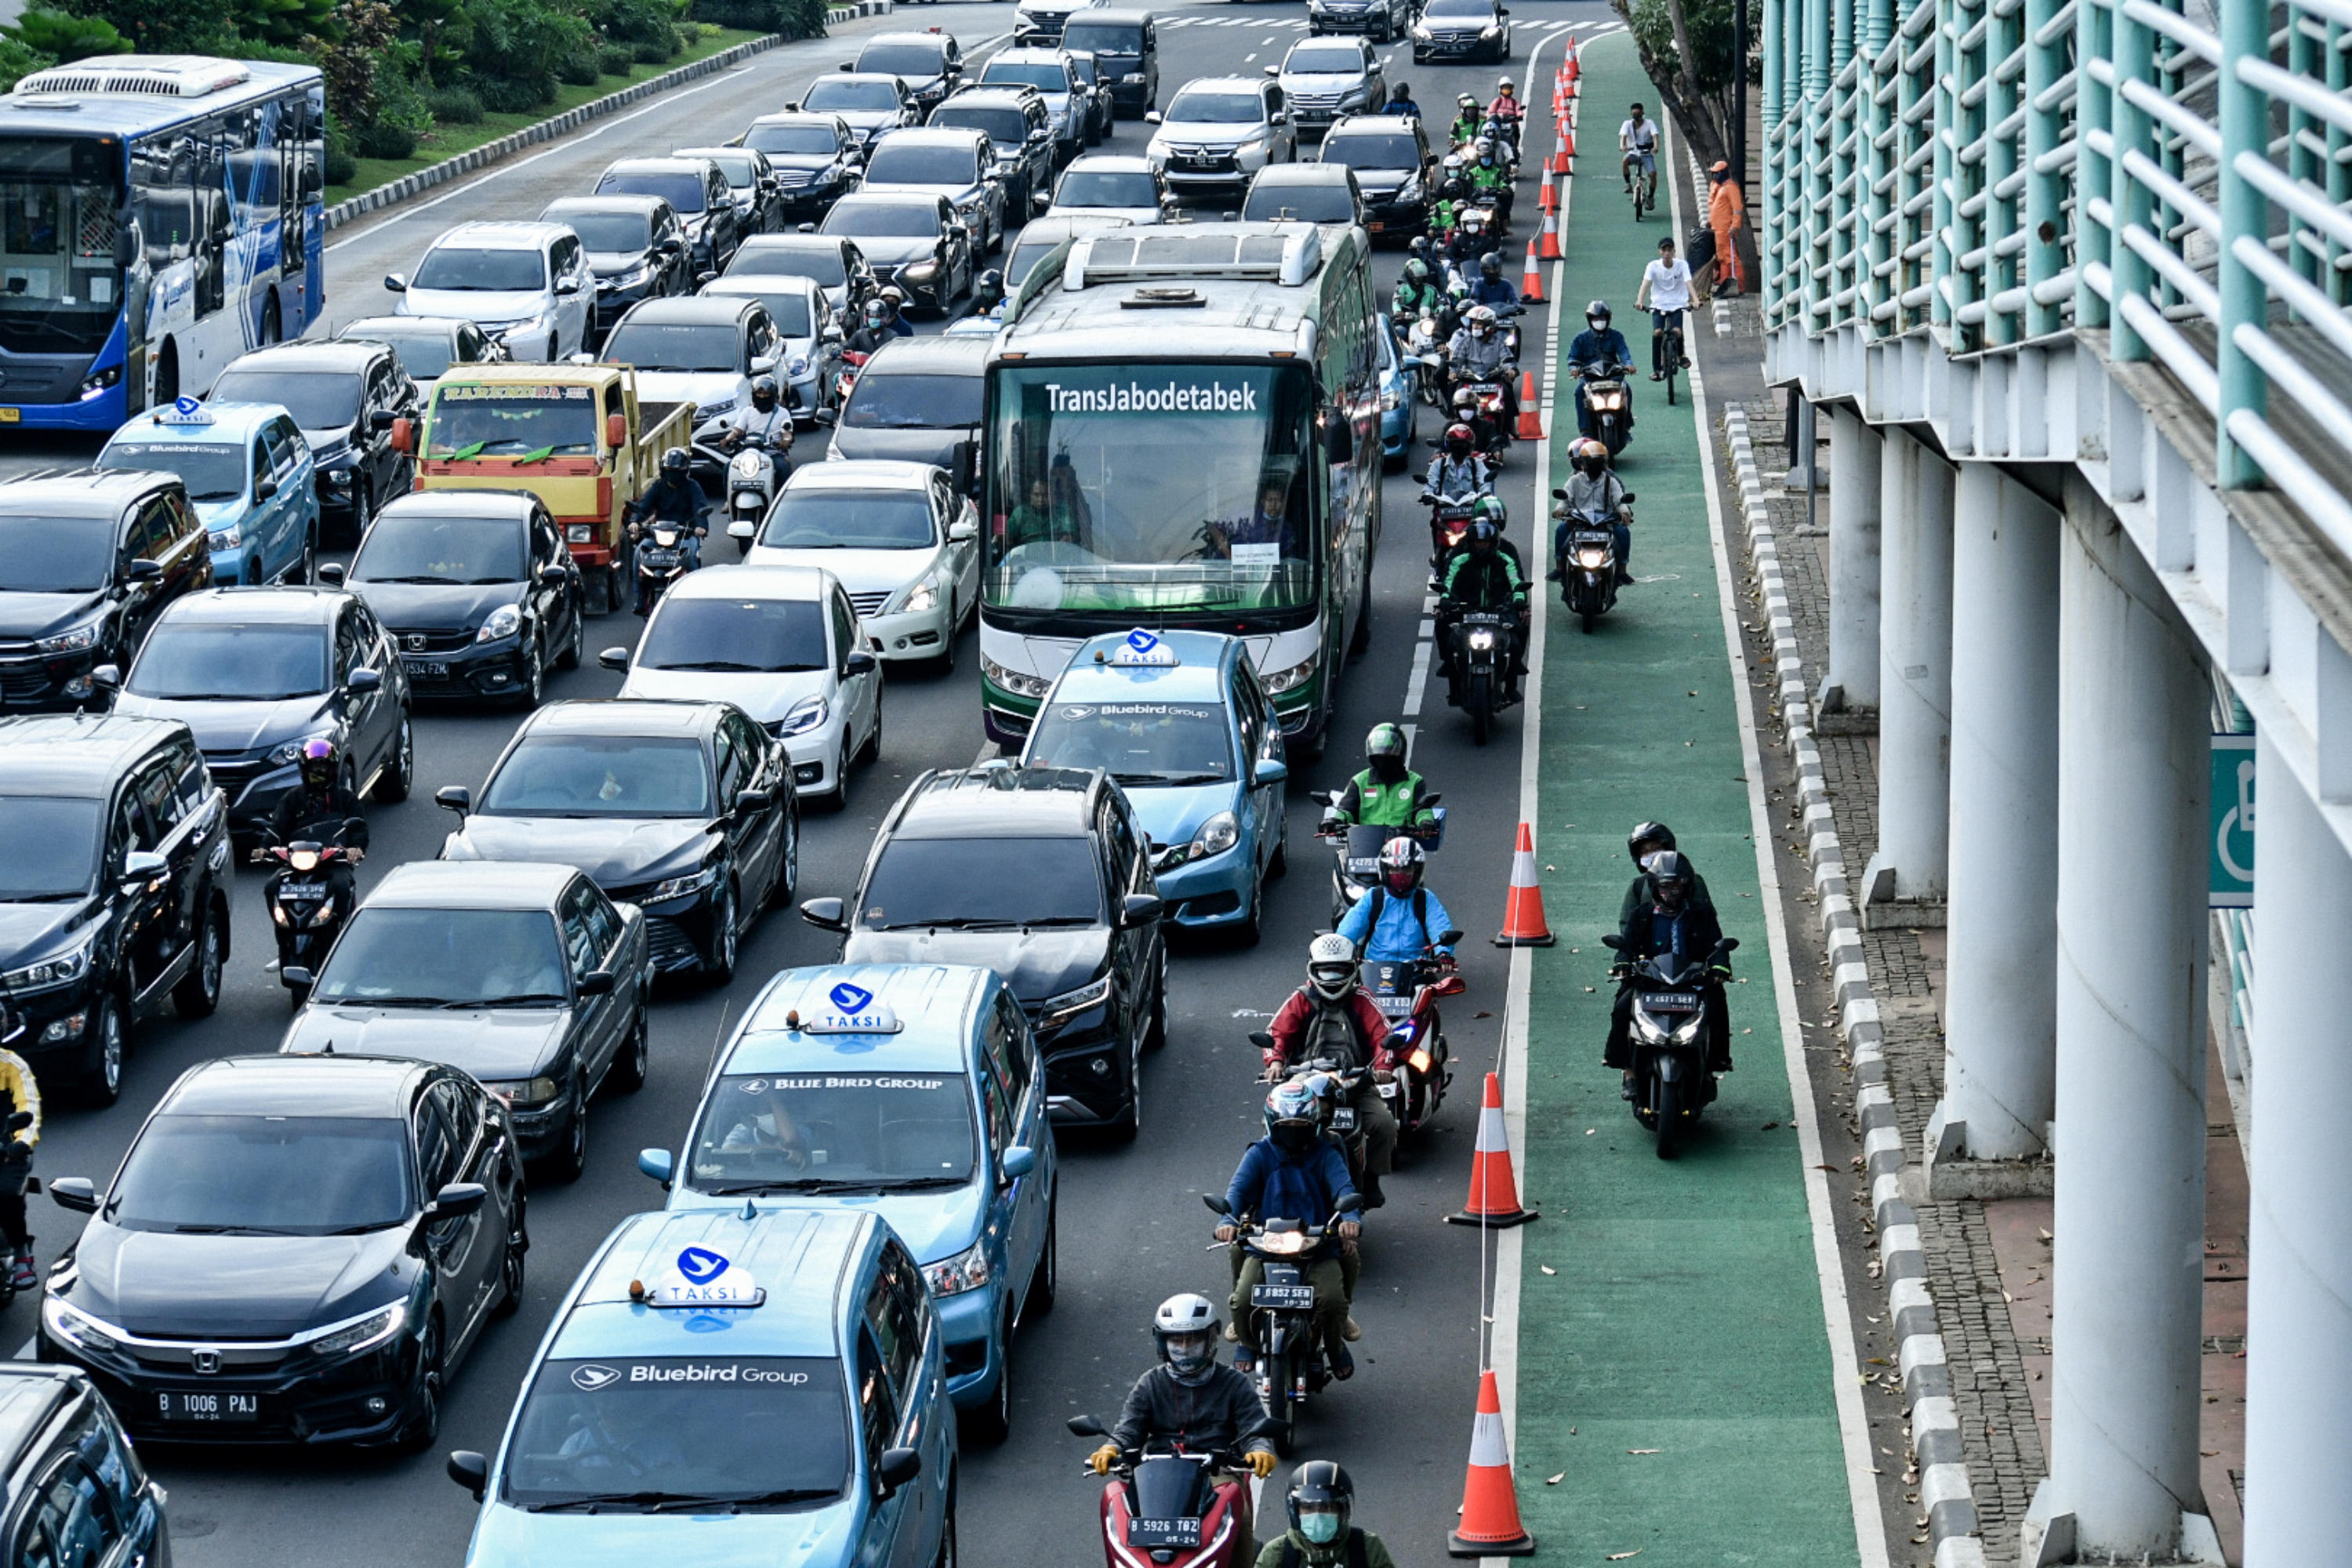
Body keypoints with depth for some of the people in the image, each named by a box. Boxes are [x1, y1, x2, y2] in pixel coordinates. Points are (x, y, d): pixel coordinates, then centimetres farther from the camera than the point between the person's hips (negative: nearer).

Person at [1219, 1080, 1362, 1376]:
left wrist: (1349, 1217, -35)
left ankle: (1335, 1345, 10)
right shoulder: (1260, 1154, 4)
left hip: (1318, 1247, 0)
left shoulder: (1324, 1154, 4)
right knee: (1243, 1301, -21)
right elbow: (1238, 1187, -10)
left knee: (1332, 1299, -25)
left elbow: (1342, 1186, -11)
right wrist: (1227, 1220, -33)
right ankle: (1249, 1341, 15)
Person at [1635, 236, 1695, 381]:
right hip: (1659, 305, 0)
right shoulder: (1653, 266, -5)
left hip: (1677, 305, 0)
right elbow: (1645, 283, -18)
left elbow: (1688, 283, -17)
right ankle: (1656, 368, -10)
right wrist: (1639, 301, -36)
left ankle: (1681, 356, 9)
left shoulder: (1681, 265, -5)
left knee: (1677, 331, -24)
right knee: (1657, 332, -23)